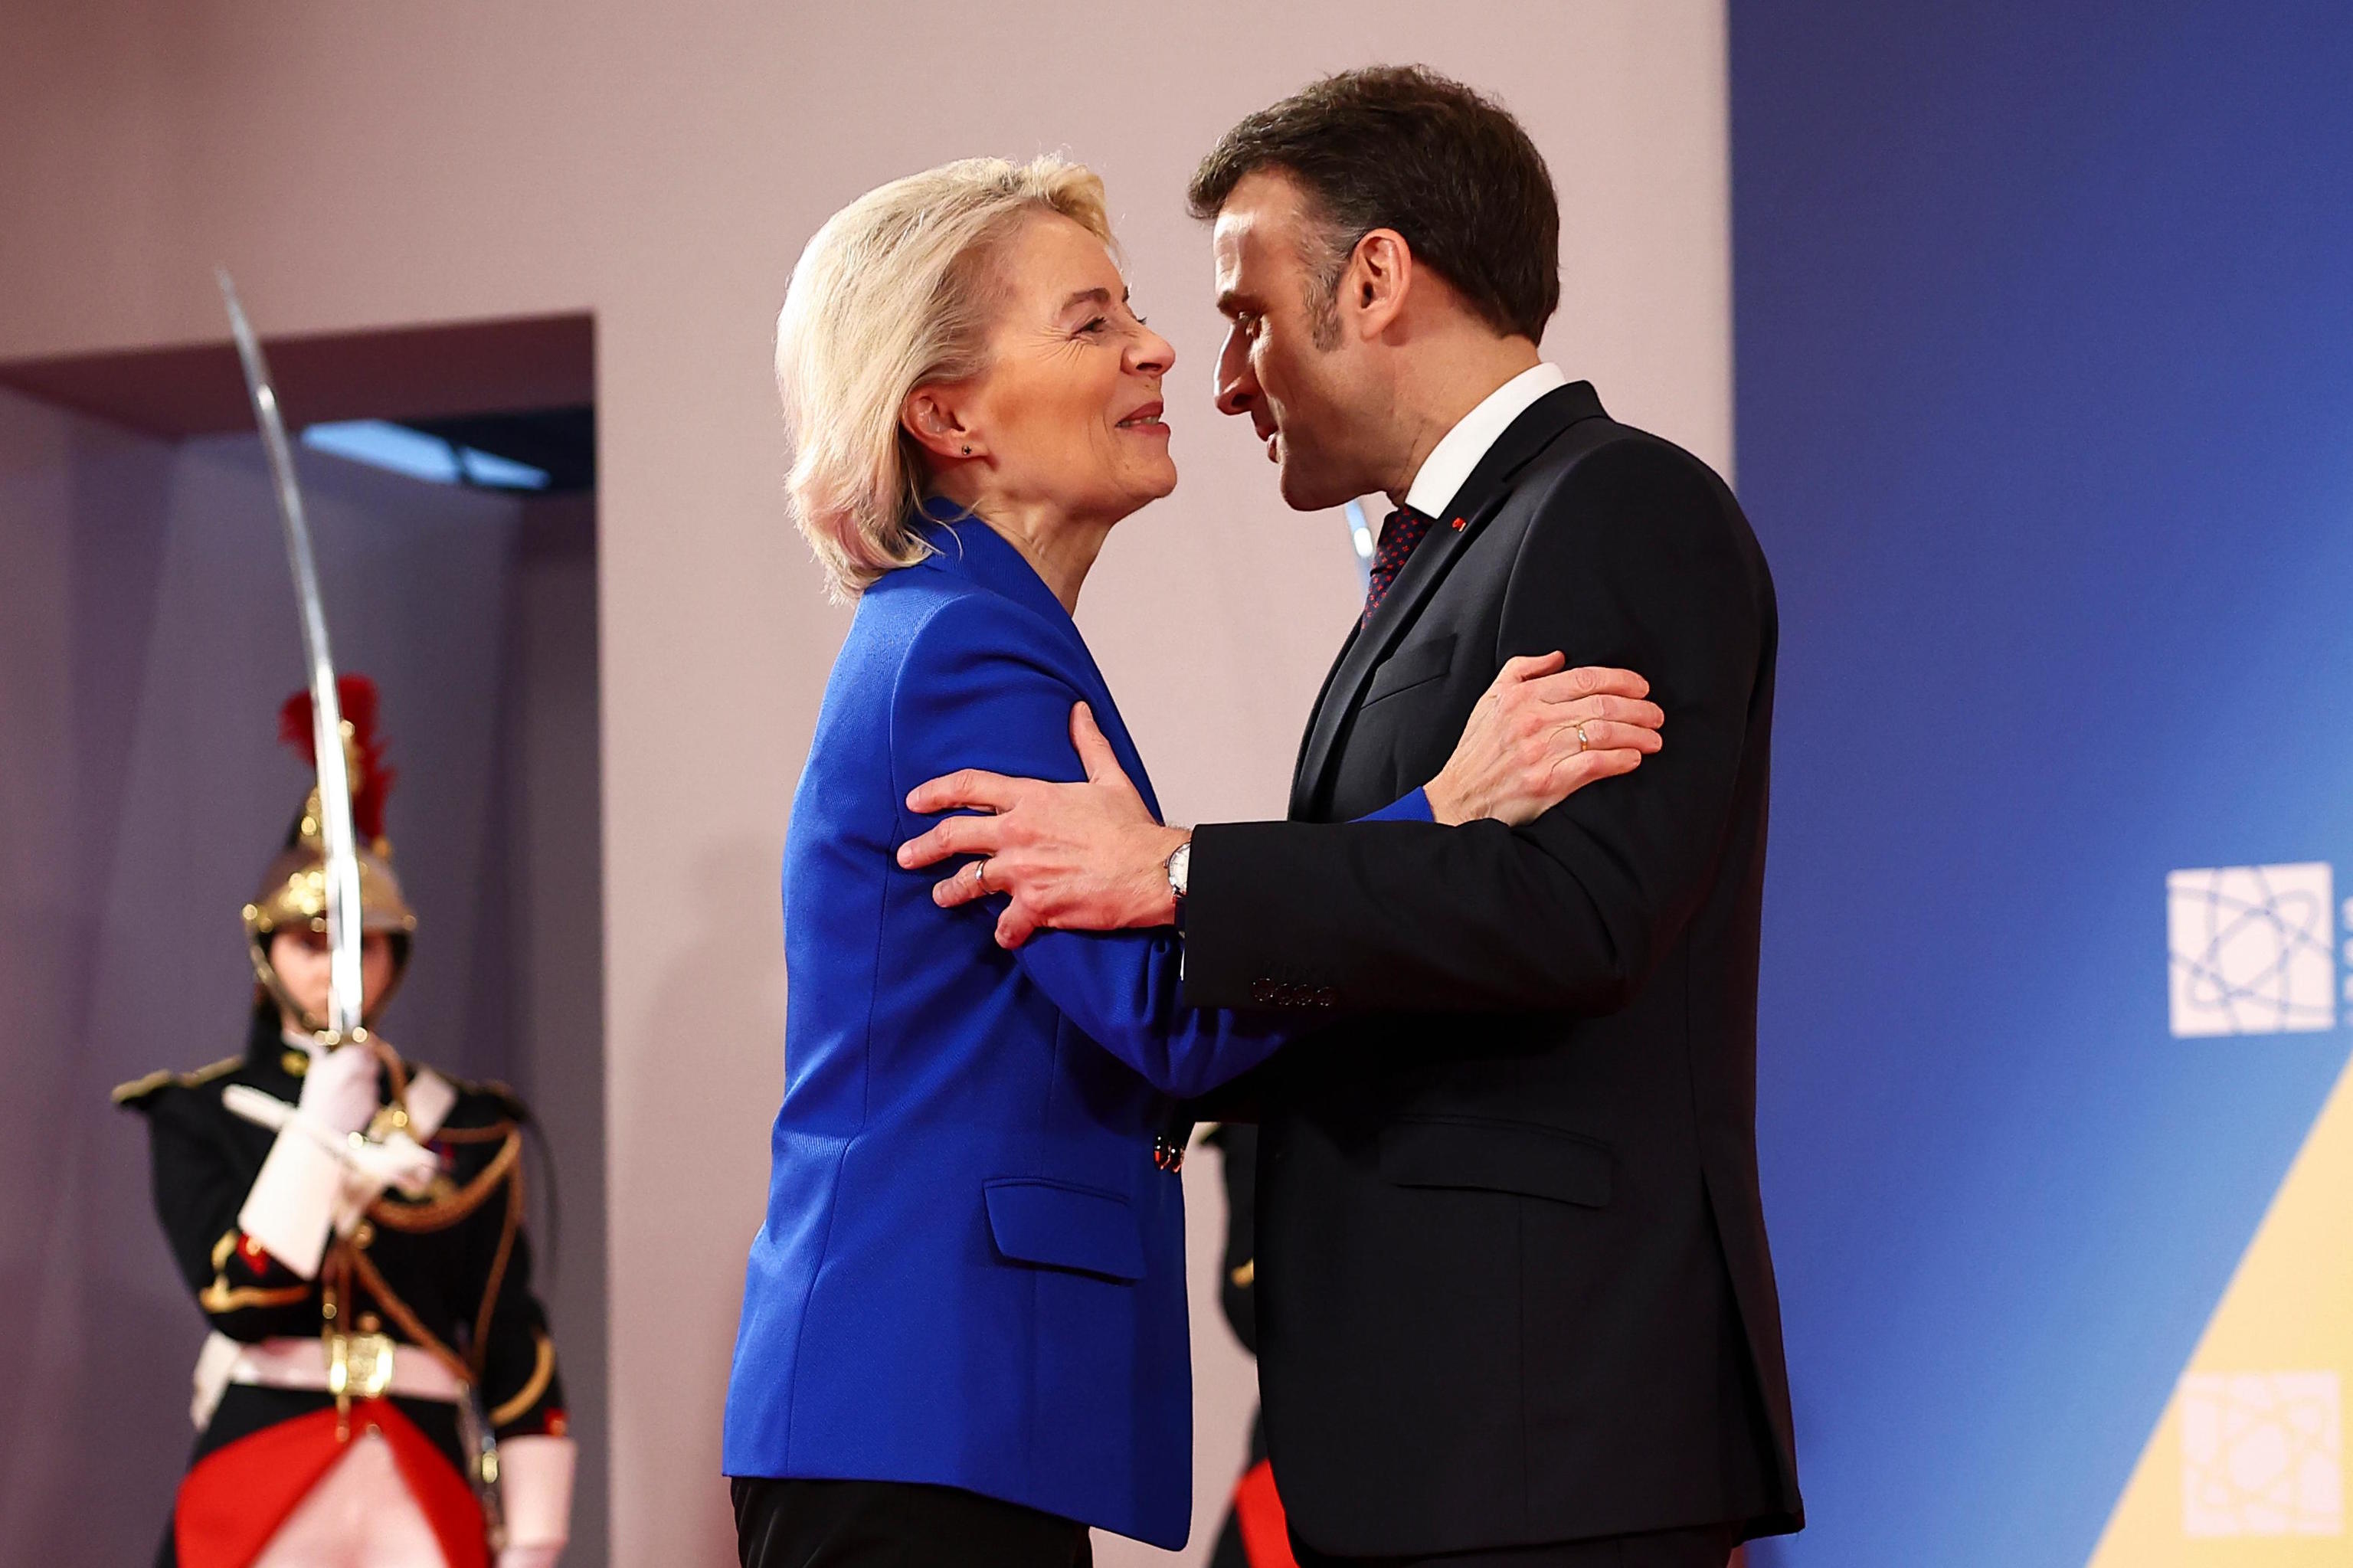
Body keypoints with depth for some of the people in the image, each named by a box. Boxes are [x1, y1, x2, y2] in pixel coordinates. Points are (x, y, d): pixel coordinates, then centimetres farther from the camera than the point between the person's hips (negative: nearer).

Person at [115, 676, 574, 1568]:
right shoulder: (198, 1118, 9)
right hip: (259, 1486, -1)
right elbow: (239, 1300, -7)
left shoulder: (470, 1131, 12)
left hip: (426, 1494, 1)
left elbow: (517, 1354, 10)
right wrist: (321, 1129, -8)